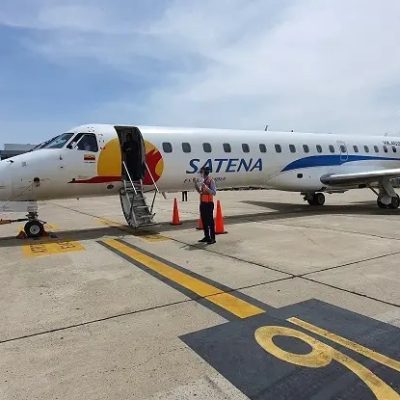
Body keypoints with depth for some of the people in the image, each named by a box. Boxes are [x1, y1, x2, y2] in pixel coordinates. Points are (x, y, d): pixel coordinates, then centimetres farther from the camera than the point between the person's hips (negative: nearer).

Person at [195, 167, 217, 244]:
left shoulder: (211, 181, -10)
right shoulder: (202, 180, 12)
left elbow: (214, 193, -17)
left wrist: (206, 187, -27)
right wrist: (196, 186, 6)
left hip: (209, 203, -8)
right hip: (203, 203, 8)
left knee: (210, 221, -4)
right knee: (204, 220, 12)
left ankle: (212, 238, 2)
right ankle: (207, 237, 22)